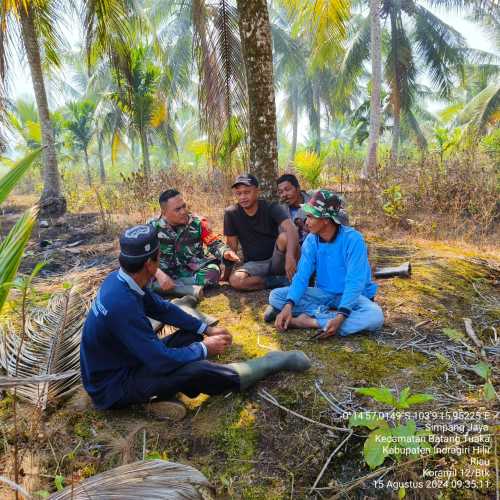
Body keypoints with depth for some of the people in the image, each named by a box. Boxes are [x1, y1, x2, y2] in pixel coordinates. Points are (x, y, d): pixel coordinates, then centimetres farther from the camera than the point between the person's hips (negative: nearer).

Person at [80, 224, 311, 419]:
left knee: (192, 335, 6)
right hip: (113, 388, -9)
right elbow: (162, 360, -30)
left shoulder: (121, 279, -7)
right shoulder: (122, 305, -35)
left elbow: (163, 308, 7)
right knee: (194, 371, -24)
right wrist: (204, 348, -13)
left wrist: (207, 330, 4)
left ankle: (158, 392, -10)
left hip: (124, 361, 9)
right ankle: (274, 363, -8)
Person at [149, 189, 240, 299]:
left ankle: (171, 287, -25)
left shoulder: (197, 222, -4)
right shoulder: (153, 227, -6)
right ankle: (191, 290, -30)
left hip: (192, 272, 0)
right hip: (165, 274, 0)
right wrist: (159, 274, -29)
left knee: (213, 271, -29)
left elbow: (214, 243, -1)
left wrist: (225, 252, -25)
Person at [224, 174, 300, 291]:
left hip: (277, 261, -2)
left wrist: (290, 257, -45)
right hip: (253, 264, 2)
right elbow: (232, 245, 0)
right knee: (235, 280, -29)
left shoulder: (271, 208, -13)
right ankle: (283, 281, -15)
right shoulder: (231, 213, -6)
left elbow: (291, 229, -30)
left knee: (284, 237, -33)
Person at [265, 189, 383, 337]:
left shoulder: (352, 239, -22)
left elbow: (355, 282, -27)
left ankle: (310, 321, -31)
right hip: (323, 294, 4)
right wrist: (289, 305, -30)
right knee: (276, 295, -12)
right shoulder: (311, 240, -8)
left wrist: (341, 317, -39)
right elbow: (302, 276, -13)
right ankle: (325, 314, -22)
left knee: (375, 316, -36)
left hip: (351, 296, -3)